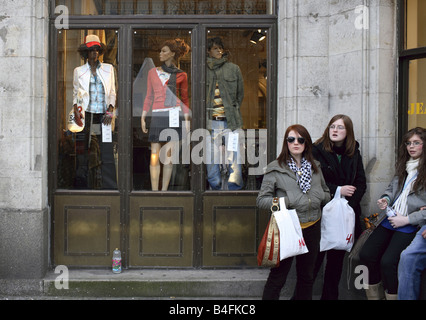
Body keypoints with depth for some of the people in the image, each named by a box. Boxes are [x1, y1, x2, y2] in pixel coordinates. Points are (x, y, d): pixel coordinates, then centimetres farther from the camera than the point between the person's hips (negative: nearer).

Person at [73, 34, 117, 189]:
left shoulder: (108, 69, 14)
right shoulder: (79, 71, 12)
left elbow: (112, 92, 15)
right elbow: (75, 93, 14)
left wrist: (111, 109, -1)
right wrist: (75, 109, -3)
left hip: (103, 118, 1)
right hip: (86, 117, 0)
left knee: (106, 153, -7)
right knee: (84, 155, -5)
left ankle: (109, 188, -4)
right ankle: (83, 186, 1)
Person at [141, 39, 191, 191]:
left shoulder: (181, 75, 7)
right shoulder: (153, 72, 13)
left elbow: (185, 98, 11)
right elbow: (149, 96, 15)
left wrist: (187, 119, 3)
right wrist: (143, 117, 8)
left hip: (174, 116, -1)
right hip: (157, 116, 1)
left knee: (169, 156, 2)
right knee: (155, 155, -4)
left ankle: (164, 190, 8)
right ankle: (154, 191, -1)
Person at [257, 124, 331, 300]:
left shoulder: (315, 167, 9)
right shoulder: (275, 168, -6)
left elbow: (326, 192, 21)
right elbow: (261, 200, -7)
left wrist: (320, 197, -3)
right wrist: (286, 201, -20)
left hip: (312, 228, 5)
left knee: (307, 276, 17)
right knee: (277, 277, 1)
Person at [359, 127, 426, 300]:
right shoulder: (403, 166, 15)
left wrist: (407, 219, -13)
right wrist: (386, 198, 7)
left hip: (411, 224, -7)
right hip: (391, 219, 7)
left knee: (387, 261, -24)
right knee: (366, 254, -7)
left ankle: (391, 295, -4)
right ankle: (374, 295, 8)